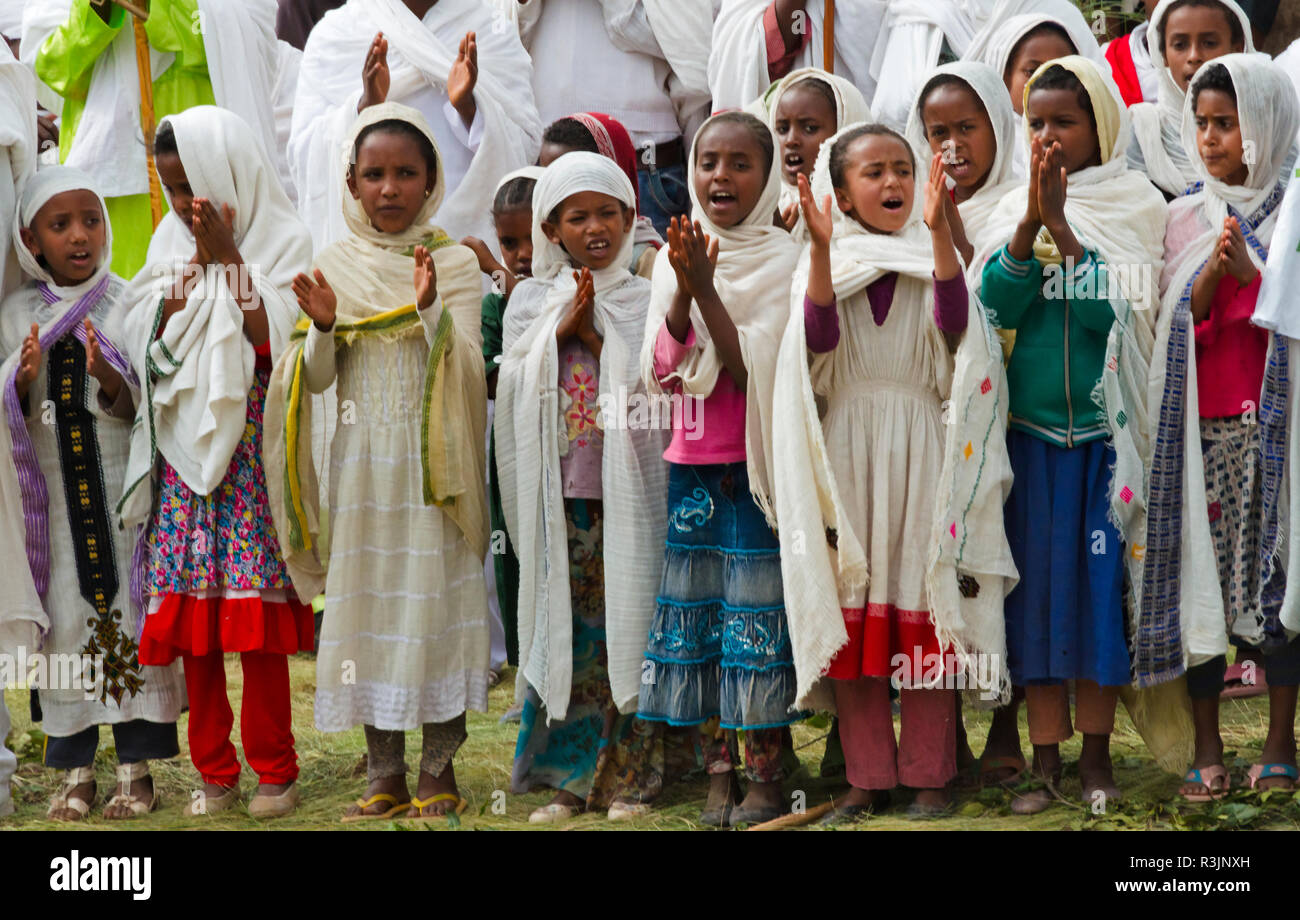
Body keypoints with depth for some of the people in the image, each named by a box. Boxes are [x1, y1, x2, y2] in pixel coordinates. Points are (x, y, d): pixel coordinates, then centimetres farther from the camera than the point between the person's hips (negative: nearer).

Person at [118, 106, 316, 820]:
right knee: (189, 608, 2)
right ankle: (213, 769, 11)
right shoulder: (173, 240, 11)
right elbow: (153, 342, 1)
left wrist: (230, 259, -13)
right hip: (184, 447, 4)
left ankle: (274, 766, 7)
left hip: (252, 447, -4)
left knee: (254, 605, -4)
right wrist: (199, 262, -6)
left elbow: (274, 346, -14)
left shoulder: (283, 241, -2)